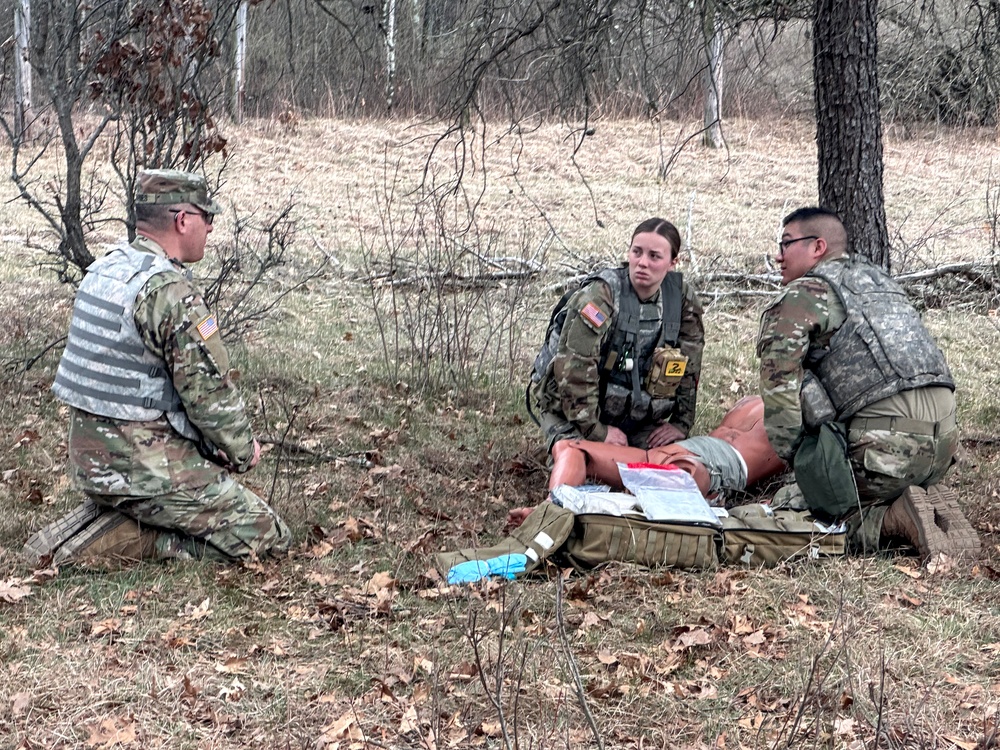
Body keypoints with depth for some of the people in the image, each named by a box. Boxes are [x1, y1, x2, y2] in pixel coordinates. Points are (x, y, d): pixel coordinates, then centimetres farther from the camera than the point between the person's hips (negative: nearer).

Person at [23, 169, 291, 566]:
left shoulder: (104, 269, 9)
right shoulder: (171, 291, -20)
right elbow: (210, 390, -18)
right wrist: (243, 451, 2)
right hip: (142, 466, -9)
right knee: (266, 537, -4)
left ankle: (102, 519, 12)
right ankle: (115, 540, -7)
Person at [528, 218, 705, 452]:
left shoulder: (683, 298, -6)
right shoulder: (599, 296, -22)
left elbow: (690, 365, 4)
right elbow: (574, 368, -26)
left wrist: (681, 423, 2)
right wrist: (594, 429, -23)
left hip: (636, 419, 5)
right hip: (570, 413, -4)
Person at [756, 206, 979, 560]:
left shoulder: (800, 297, 3)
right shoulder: (880, 279, 27)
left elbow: (779, 386, -8)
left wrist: (798, 460, 1)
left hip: (884, 436, -7)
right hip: (944, 430, 7)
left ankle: (897, 520, -14)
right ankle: (934, 505, 2)